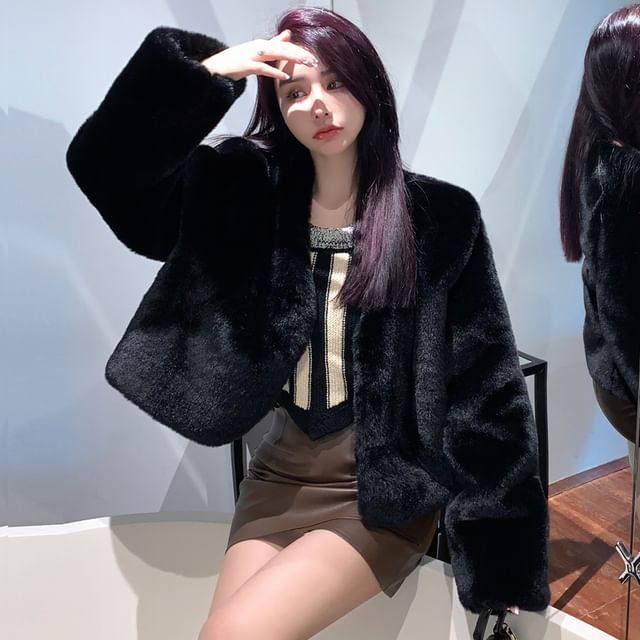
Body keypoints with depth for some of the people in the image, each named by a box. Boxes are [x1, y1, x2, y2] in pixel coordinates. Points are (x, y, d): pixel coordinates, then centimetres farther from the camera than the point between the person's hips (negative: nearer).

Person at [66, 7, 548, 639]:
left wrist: (499, 540, -6)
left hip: (387, 485, -3)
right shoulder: (246, 193, 0)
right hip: (282, 472, 4)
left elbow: (485, 383, -7)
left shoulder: (439, 215, -7)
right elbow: (104, 163, -6)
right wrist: (206, 71, -17)